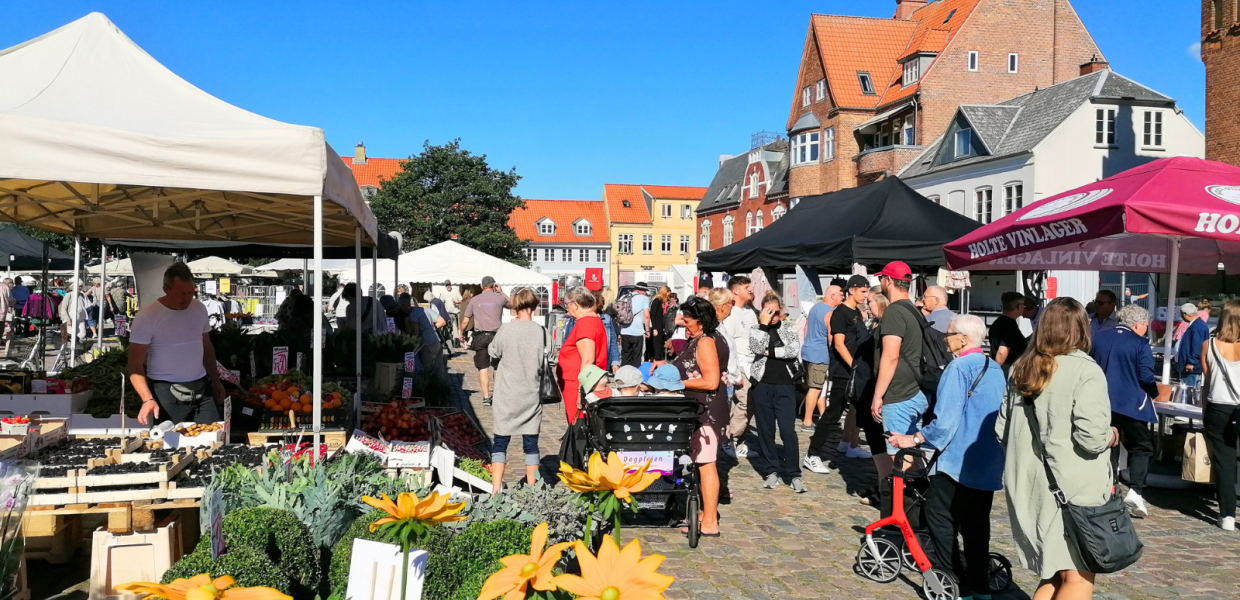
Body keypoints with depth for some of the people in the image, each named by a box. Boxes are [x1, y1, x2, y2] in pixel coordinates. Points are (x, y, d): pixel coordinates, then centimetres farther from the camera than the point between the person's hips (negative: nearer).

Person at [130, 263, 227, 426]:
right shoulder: (148, 316, -12)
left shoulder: (199, 309, 5)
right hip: (166, 392, -4)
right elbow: (135, 365, -13)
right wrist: (148, 399, -25)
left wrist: (215, 380, 18)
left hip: (201, 388, 5)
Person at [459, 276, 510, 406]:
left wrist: (461, 332, 23)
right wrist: (501, 292, 24)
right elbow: (512, 304, 20)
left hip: (480, 337, 1)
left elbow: (465, 320, 7)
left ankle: (486, 397, -3)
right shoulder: (499, 298, 0)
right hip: (496, 336, -1)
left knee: (483, 368, 2)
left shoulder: (474, 300, 4)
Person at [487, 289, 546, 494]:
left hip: (506, 397, -1)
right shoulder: (540, 331, -6)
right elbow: (542, 361, 3)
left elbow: (493, 352, 4)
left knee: (500, 443, 7)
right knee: (531, 444, 9)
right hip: (532, 396, 1)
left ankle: (496, 490, 3)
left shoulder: (506, 329, -11)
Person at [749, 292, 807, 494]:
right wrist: (763, 324, -14)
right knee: (766, 430, 6)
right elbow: (757, 348, -14)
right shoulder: (756, 329, 5)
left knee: (788, 430, -6)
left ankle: (793, 473, 1)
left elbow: (794, 351, -9)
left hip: (785, 385, -1)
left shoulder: (790, 327, 6)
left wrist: (770, 351, -8)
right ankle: (771, 470, 15)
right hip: (762, 385, 1)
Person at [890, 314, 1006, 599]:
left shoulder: (959, 368, -13)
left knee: (941, 521, 0)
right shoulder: (995, 369, 12)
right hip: (990, 464, 8)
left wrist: (914, 439, -12)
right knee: (976, 526, 15)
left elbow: (946, 420, -19)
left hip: (958, 461, -8)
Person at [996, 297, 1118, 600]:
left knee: (1053, 575, 18)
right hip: (1072, 489, -7)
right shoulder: (1085, 370, -12)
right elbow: (1092, 436, -22)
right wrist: (1112, 437, -1)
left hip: (1028, 487, 7)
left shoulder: (1024, 369, 10)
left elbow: (1002, 430, 13)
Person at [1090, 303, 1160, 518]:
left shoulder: (1099, 338, 5)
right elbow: (1146, 377, -13)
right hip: (1131, 404, -4)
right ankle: (1135, 490, -7)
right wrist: (1154, 392, 5)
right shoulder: (1140, 344, -9)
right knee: (1141, 447, 8)